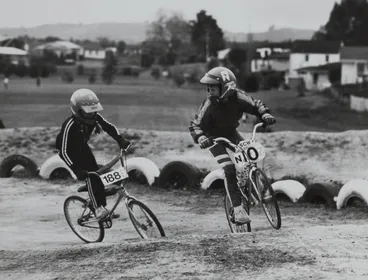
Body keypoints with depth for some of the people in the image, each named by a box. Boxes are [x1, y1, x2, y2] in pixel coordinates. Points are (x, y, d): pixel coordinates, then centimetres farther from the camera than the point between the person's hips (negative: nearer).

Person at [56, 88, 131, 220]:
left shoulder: (94, 117, -21)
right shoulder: (70, 125, -37)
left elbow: (109, 127, -6)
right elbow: (64, 151, -38)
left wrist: (121, 140, -21)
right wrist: (76, 170, -46)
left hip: (82, 147, 6)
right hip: (70, 151, -6)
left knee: (96, 173, -5)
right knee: (89, 175, -21)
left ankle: (103, 206, 8)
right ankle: (98, 208, -20)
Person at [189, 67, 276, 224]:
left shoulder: (237, 97, -22)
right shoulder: (210, 104, -27)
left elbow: (256, 105, -9)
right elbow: (195, 125, -23)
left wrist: (265, 114, -29)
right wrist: (200, 137, -43)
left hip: (231, 133, 4)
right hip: (214, 138, -4)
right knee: (229, 169, -20)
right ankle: (238, 209, -19)